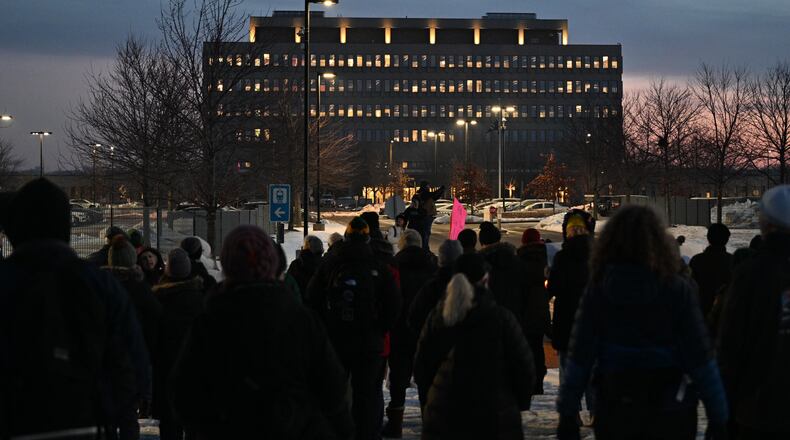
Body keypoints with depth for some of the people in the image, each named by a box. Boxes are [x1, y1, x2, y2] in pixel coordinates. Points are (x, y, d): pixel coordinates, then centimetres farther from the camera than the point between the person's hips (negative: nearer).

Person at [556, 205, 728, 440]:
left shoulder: (598, 289, -5)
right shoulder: (677, 289, -9)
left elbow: (579, 356, -4)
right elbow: (700, 357, -8)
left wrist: (567, 412, 2)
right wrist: (718, 416, -3)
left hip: (614, 410, 1)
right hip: (670, 413, -1)